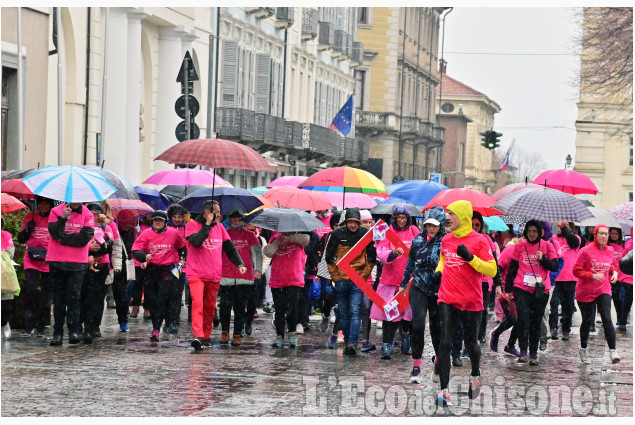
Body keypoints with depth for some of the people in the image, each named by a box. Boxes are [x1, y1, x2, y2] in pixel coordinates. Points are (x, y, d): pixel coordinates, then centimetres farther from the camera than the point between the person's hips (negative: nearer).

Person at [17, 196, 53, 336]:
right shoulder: (30, 217, 10)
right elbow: (21, 239, 11)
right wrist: (27, 229, -7)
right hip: (31, 260, 0)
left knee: (46, 293, 1)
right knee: (31, 290, -13)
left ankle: (41, 326, 9)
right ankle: (28, 325, -5)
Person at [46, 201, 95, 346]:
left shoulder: (87, 215, 4)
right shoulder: (56, 211, 5)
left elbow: (85, 237, -8)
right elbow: (54, 233, -9)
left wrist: (63, 238, -7)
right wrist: (63, 218, -21)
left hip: (78, 263, -1)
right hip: (57, 262, 1)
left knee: (74, 297, -8)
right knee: (59, 298, 4)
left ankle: (74, 331, -9)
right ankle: (57, 333, 5)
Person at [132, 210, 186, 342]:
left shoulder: (173, 233, 4)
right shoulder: (146, 234, 1)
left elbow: (182, 246, 24)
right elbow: (136, 250, -7)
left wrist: (182, 259, 15)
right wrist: (144, 257, -25)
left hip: (168, 271, -2)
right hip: (151, 270, 2)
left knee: (163, 300, -12)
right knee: (151, 300, 6)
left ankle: (156, 330, -16)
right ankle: (156, 327, 22)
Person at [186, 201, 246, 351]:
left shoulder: (220, 227, 13)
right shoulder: (192, 225, -2)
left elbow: (229, 247, 14)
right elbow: (196, 242, -20)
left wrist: (239, 264, 1)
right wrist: (207, 224, -16)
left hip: (214, 276, 5)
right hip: (196, 274, -5)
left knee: (210, 307, 9)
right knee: (197, 302, -19)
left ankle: (206, 336, 21)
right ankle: (198, 336, -27)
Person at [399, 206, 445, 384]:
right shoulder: (418, 241, 5)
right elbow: (410, 263, 19)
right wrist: (403, 284, 27)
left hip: (438, 291, -1)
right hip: (419, 289, 1)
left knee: (437, 328, 8)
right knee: (418, 325, -13)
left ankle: (439, 363, 33)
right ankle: (416, 367, -5)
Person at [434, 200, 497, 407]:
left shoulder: (478, 241, -8)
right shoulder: (446, 240, 8)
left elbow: (492, 270, -12)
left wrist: (470, 258, -23)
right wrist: (439, 271, 11)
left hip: (471, 302, -3)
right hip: (447, 300, 3)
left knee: (471, 344, 10)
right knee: (445, 343, -9)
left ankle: (475, 374, 41)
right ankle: (444, 391, -11)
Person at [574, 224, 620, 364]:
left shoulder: (609, 251, 4)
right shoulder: (586, 251, -12)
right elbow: (576, 271, -12)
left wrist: (614, 272, 1)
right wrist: (592, 275, -24)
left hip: (604, 290, 3)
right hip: (585, 292, -3)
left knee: (607, 318, -14)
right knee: (587, 320, 7)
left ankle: (613, 351, -17)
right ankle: (583, 349, 30)